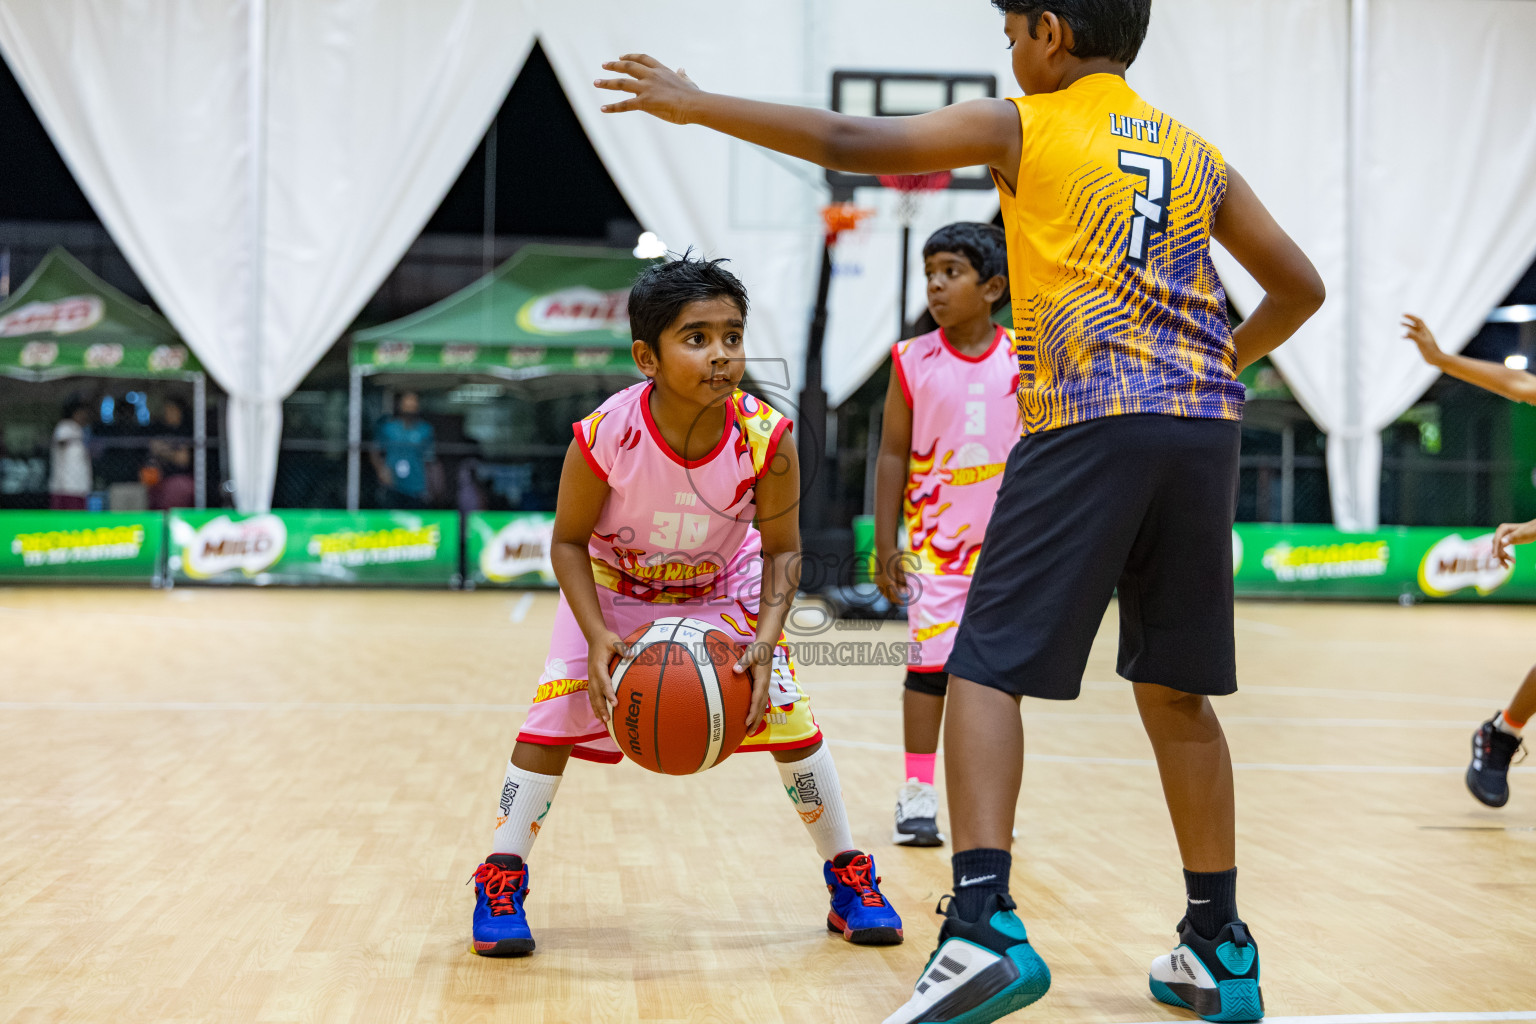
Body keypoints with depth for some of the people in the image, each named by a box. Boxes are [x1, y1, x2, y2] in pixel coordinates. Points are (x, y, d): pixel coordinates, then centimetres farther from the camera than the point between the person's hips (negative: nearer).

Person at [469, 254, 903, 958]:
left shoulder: (765, 438, -30)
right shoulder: (606, 436, -33)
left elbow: (782, 550, -15)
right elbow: (569, 541, -17)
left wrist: (767, 638, -30)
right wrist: (597, 637, -30)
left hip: (722, 588, 1)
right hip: (612, 585, -1)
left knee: (789, 717, -6)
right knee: (555, 714, -13)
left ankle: (848, 880, 13)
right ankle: (500, 881, 4)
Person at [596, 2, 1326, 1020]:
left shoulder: (1021, 127, 6)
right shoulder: (1197, 154, 20)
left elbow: (849, 143, 2)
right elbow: (1300, 287, 22)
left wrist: (695, 104, 11)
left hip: (1087, 428, -5)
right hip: (1204, 430, 6)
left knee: (985, 669, -1)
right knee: (1175, 691, 14)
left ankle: (985, 926, -16)